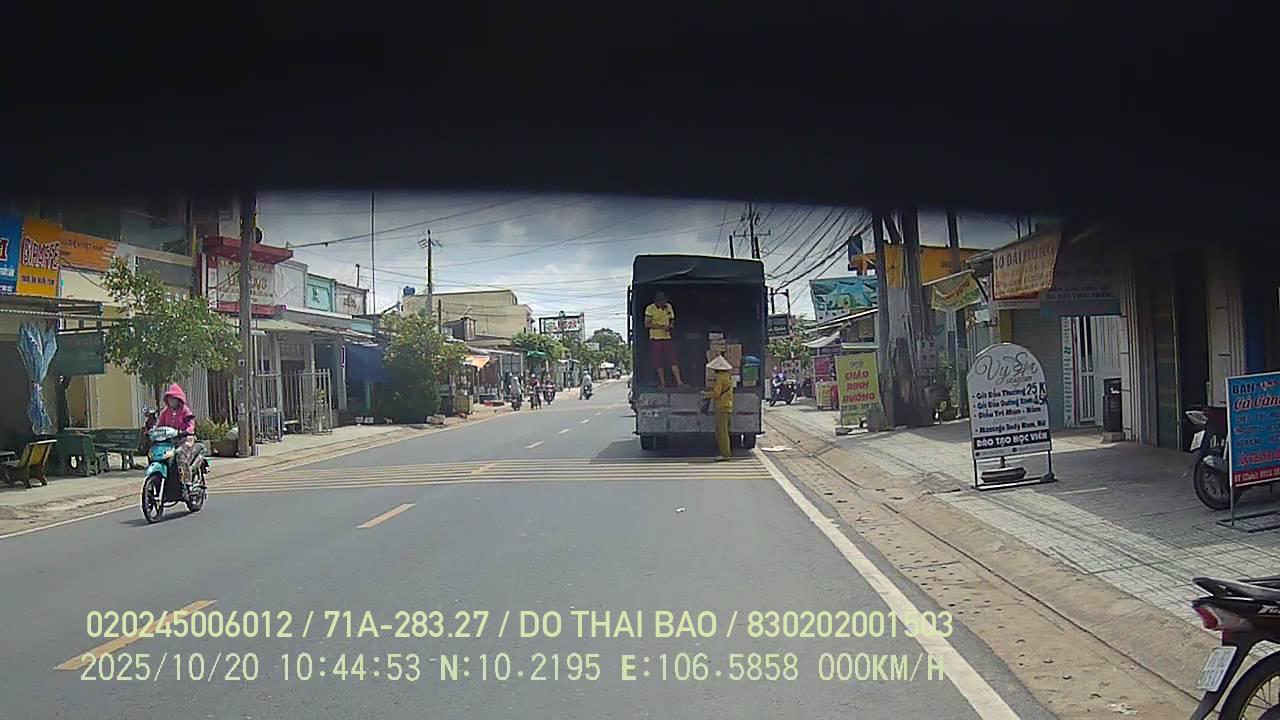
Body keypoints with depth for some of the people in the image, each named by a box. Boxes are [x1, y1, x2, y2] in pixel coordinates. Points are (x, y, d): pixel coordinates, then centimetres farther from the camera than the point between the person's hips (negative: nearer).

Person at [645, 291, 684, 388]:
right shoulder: (650, 308, -5)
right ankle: (662, 383, 8)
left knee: (673, 360, -4)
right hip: (656, 339, -3)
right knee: (659, 362, 0)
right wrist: (660, 326, -19)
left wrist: (669, 327, -5)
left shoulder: (669, 307, 9)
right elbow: (647, 324, -9)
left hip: (668, 338, 3)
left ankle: (679, 382, -6)